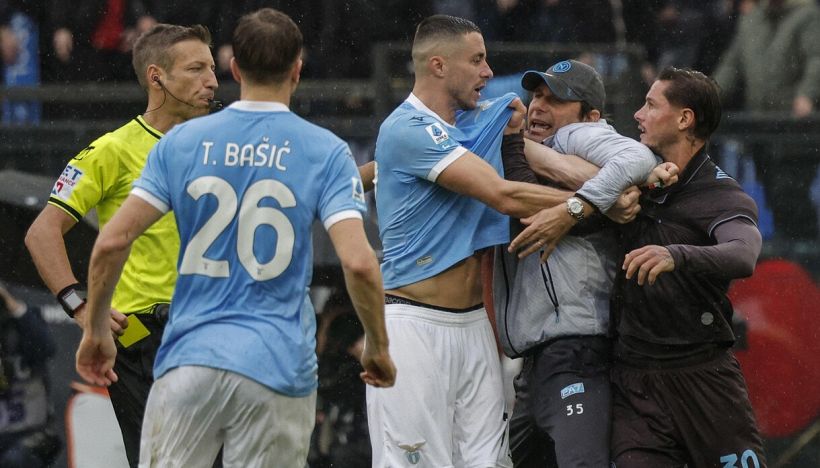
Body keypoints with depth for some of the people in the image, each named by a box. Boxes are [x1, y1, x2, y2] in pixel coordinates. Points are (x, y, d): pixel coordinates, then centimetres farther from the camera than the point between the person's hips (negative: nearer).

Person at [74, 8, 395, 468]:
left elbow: (112, 242, -1)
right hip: (278, 369, -1)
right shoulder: (326, 151, -1)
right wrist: (379, 347, 2)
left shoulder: (182, 142, 4)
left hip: (189, 360, 1)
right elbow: (358, 261, -12)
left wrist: (95, 330, 12)